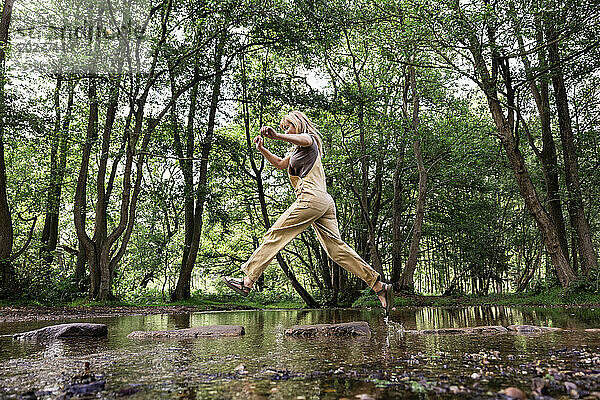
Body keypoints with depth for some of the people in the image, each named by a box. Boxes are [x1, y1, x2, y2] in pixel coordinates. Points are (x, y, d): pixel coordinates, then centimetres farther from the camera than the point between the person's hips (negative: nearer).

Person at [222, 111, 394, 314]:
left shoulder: (308, 139, 5)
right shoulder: (296, 150, 33)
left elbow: (304, 139, -21)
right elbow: (281, 164, 42)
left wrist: (277, 136, -40)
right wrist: (262, 149, 25)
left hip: (311, 197, -10)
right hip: (324, 201, 10)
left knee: (275, 235, -6)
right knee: (336, 248, 2)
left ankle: (248, 281, -4)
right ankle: (379, 286, -1)